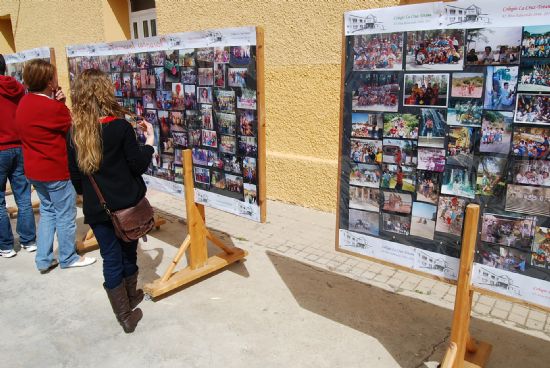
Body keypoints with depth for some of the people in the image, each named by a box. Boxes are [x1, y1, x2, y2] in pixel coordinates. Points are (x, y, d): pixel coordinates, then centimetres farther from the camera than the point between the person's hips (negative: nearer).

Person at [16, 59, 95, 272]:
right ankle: (68, 258, 21)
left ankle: (43, 260, 23)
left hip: (35, 170, 9)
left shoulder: (24, 103, 6)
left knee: (47, 211, 19)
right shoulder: (53, 107, -22)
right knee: (65, 215, 7)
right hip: (56, 170, -9)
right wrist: (62, 104, 0)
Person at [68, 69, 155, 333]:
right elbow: (138, 165, -11)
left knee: (111, 258, 11)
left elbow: (75, 175, 5)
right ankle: (130, 297, 38)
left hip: (96, 208, 3)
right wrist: (149, 141, 3)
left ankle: (125, 315, 19)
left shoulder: (75, 132, -2)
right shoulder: (120, 127, -15)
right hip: (126, 204, -2)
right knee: (127, 252, 18)